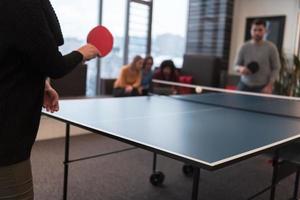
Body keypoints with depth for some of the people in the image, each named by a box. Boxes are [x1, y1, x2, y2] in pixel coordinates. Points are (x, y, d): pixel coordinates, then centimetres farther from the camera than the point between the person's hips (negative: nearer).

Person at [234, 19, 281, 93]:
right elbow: (236, 66, 8)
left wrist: (269, 86, -11)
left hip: (262, 88, -2)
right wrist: (240, 68, -17)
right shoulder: (244, 47, 3)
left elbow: (276, 68, -1)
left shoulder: (271, 47, -3)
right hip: (244, 86, 2)